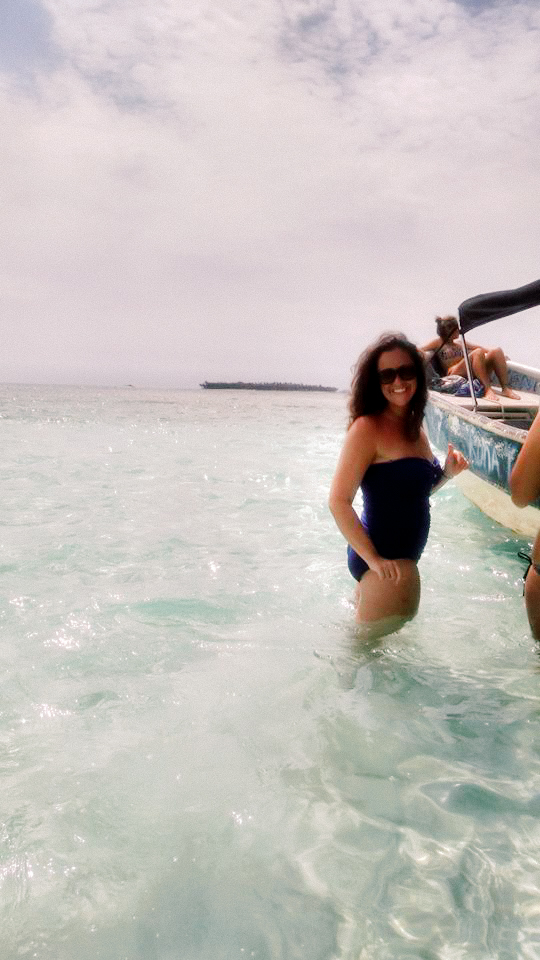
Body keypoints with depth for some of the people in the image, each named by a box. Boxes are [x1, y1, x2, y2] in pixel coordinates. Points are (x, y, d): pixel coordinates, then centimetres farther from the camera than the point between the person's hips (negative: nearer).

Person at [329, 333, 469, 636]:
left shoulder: (415, 427, 8)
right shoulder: (368, 427, -17)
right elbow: (339, 501, -22)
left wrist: (446, 473, 1)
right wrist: (374, 560, -21)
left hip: (405, 557, 8)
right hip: (386, 562, -8)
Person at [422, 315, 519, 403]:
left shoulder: (460, 343, 30)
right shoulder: (438, 342, 12)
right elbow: (418, 351, 1)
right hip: (454, 374, -7)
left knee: (497, 350, -12)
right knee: (478, 353, -31)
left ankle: (506, 388, -20)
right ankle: (487, 389, -41)